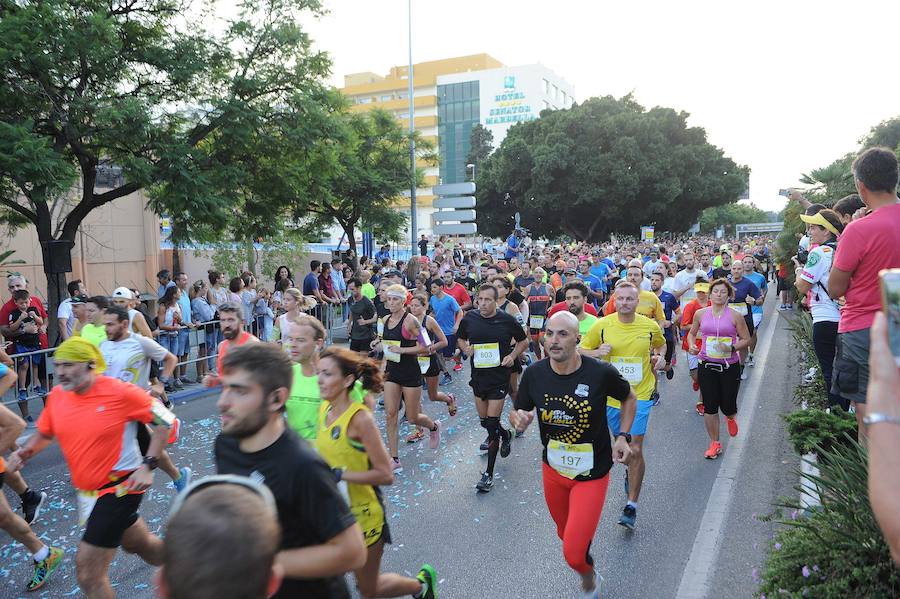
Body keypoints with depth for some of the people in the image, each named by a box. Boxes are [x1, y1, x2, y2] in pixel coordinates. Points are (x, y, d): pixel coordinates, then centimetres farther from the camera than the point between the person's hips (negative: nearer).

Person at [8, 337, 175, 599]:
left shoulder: (120, 392, -20)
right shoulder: (57, 394, -2)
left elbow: (165, 420, -13)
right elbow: (45, 433, 15)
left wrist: (148, 465, -18)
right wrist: (25, 452, -5)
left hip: (121, 486, -7)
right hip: (87, 491, 7)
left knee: (89, 575, -7)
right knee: (139, 543, 25)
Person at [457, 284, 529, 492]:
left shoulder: (507, 320, -9)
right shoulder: (469, 318, -3)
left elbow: (524, 341, 6)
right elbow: (461, 339, 15)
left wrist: (512, 356, -10)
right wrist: (465, 348, -6)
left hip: (499, 378, -4)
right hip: (478, 376, 4)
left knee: (492, 423, -6)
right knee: (484, 421, 15)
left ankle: (489, 473, 2)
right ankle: (505, 435, 49)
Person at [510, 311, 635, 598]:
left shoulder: (601, 373, -20)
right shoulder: (534, 374, -13)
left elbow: (629, 398, 1)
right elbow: (516, 414, 0)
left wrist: (623, 437, -9)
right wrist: (518, 419, -22)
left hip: (592, 474, -3)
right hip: (553, 470, 4)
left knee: (574, 555, -7)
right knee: (565, 534, 25)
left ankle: (589, 574, 29)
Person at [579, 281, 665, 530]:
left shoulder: (650, 326, -3)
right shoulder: (602, 325, -5)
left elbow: (661, 344, 18)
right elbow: (581, 350, 3)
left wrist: (660, 357, -3)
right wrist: (597, 352, -17)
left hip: (640, 395, -2)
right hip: (611, 395, 2)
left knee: (635, 449, -10)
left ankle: (631, 505, -1)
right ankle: (631, 471, 53)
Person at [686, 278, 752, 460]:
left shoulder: (735, 316, -4)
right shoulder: (700, 313, 2)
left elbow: (746, 339, 1)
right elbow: (692, 333, 16)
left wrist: (731, 347, -17)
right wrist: (691, 346, -4)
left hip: (730, 366, -1)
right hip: (707, 365, 2)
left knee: (728, 406, 4)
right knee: (709, 407, 1)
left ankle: (730, 418, 43)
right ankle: (715, 444, 17)